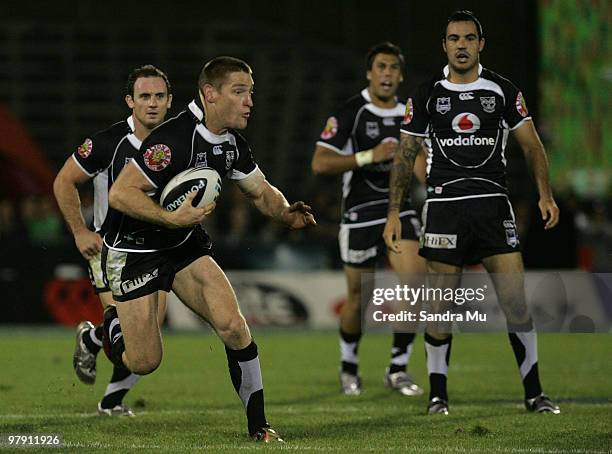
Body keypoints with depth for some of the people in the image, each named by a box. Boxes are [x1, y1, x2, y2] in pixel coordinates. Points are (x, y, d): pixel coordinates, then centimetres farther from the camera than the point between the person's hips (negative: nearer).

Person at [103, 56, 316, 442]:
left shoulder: (233, 143, -3)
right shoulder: (173, 139, -28)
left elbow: (262, 191, 12)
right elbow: (120, 194, -28)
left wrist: (286, 213, -9)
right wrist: (171, 218, -36)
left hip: (187, 244, 6)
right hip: (136, 248, -6)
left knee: (233, 325, -13)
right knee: (144, 363, -4)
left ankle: (258, 424, -2)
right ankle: (112, 325, 31)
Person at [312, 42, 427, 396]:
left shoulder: (410, 116, 9)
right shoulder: (349, 114, -7)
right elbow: (320, 163, -14)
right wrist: (369, 157, -21)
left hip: (400, 209, 3)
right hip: (360, 215, -3)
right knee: (358, 297, 5)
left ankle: (398, 369, -3)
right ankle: (349, 365, 31)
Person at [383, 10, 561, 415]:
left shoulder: (503, 91, 6)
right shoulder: (427, 95, 7)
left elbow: (531, 145, 5)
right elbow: (406, 156, 10)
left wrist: (546, 195, -7)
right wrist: (394, 213, 4)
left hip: (493, 203, 0)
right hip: (444, 204, 0)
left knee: (517, 301, -6)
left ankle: (534, 392, 3)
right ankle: (438, 394, 11)